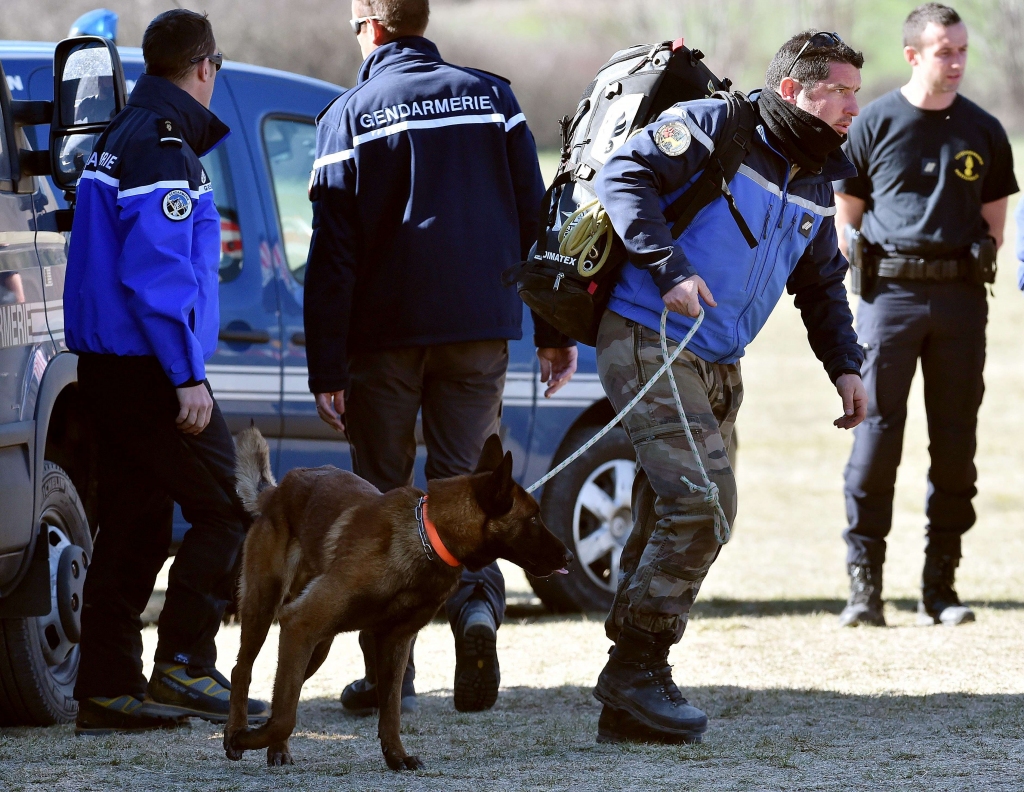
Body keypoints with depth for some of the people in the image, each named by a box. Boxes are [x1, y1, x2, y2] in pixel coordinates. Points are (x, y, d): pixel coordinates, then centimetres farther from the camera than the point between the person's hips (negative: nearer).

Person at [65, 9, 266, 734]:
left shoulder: (122, 138, 18)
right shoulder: (164, 147, -14)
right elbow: (155, 273, -22)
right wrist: (188, 375, -21)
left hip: (111, 366, 10)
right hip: (148, 367, -10)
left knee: (135, 525, 11)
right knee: (223, 512, -6)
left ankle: (108, 689, 11)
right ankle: (184, 666, -10)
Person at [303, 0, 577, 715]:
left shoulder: (350, 117, -3)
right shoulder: (491, 98, 4)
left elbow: (332, 253, -6)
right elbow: (535, 218, 5)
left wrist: (327, 368, -5)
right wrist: (556, 329, 10)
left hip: (383, 334, -2)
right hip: (480, 328, 2)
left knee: (384, 494, 8)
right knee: (465, 477, 8)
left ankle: (389, 670, 6)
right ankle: (478, 602, -21)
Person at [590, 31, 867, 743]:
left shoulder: (819, 187, 14)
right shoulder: (714, 127, -10)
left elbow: (822, 284, 26)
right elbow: (624, 175, -18)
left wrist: (845, 365, 13)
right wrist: (670, 268, -26)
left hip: (718, 366, 8)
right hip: (648, 340, -8)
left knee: (671, 521, 8)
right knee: (704, 505, -17)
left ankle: (627, 702, 13)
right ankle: (638, 673, -8)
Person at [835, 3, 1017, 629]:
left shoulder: (983, 131, 10)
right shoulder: (873, 124, 3)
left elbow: (994, 221, 15)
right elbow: (847, 216, 7)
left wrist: (974, 268, 1)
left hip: (960, 296, 3)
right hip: (889, 293, -2)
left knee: (956, 438, 2)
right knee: (877, 431, -7)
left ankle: (941, 586, 8)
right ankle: (864, 583, -4)